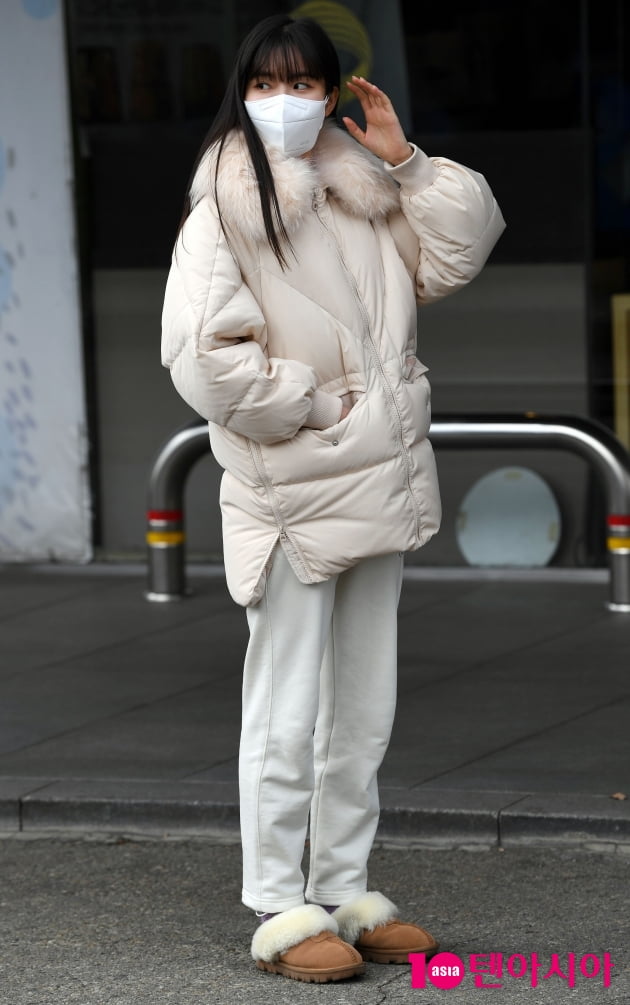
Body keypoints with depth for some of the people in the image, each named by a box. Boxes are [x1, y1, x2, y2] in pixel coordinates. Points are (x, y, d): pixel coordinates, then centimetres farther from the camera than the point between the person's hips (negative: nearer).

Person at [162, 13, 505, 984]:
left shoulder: (364, 197, 9)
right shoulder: (223, 212, -11)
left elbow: (461, 248, 12)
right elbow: (204, 356, -18)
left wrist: (405, 161, 1)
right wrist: (317, 404, -14)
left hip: (377, 486, 7)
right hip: (290, 495, -7)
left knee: (363, 714, 13)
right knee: (287, 719, -3)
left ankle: (344, 895, 23)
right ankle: (280, 913, 4)